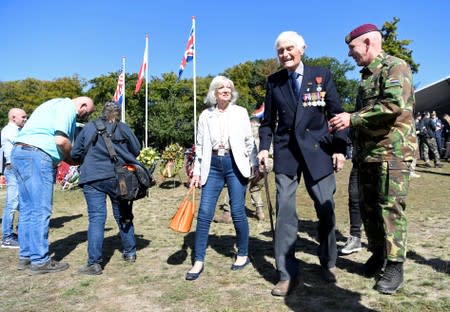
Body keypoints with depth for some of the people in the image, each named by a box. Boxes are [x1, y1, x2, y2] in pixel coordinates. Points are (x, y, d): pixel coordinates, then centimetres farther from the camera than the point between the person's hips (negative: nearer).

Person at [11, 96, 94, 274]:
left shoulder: (58, 105, 26)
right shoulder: (68, 107, -5)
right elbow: (61, 140, -18)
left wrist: (70, 159, 11)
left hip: (19, 153, 10)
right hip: (36, 155, -10)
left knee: (27, 209, 14)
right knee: (41, 211, -5)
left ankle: (25, 256, 22)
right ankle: (40, 261, 1)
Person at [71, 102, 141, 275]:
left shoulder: (89, 127, 7)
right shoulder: (123, 128, 5)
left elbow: (75, 153, 10)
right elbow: (136, 150, 11)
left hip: (92, 178, 0)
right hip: (117, 177, 1)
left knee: (96, 218, -2)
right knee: (123, 215, 15)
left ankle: (94, 263, -6)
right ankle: (130, 253, 27)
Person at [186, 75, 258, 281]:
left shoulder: (240, 112, 6)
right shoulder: (205, 115, 10)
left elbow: (249, 140, 8)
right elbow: (200, 146, 10)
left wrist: (254, 163, 2)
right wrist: (197, 171, 6)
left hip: (235, 164, -1)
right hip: (213, 165, 2)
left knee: (238, 213, 1)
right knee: (204, 214, -3)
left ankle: (243, 255, 21)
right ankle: (198, 261, 7)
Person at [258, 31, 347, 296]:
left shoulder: (322, 75, 2)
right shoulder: (274, 81, 7)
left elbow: (336, 113, 3)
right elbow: (269, 120, 11)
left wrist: (340, 148, -3)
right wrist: (264, 147, 0)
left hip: (317, 150, -1)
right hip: (285, 151, 1)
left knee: (326, 209, 7)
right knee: (285, 210, -2)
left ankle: (329, 263, 31)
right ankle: (287, 275, 8)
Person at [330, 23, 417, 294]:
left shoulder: (395, 67, -7)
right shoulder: (366, 75, 19)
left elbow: (395, 105, -23)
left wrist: (352, 119, -20)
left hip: (393, 152, -8)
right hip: (367, 153, 8)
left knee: (391, 208, -6)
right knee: (368, 207, 11)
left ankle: (395, 267, 5)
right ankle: (378, 254, 26)